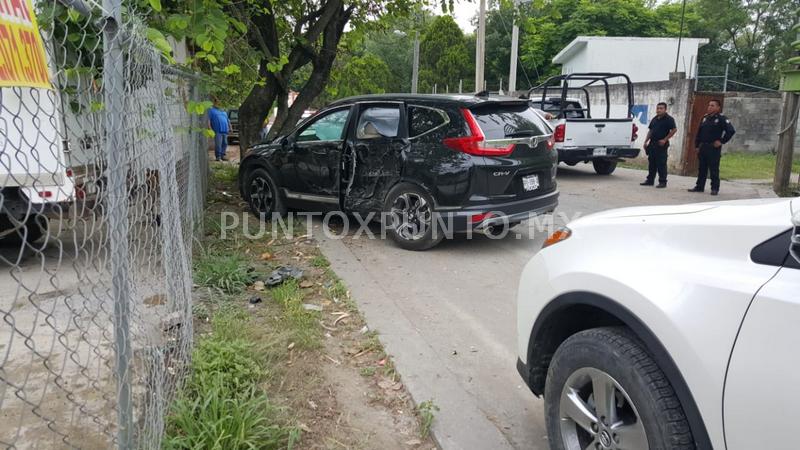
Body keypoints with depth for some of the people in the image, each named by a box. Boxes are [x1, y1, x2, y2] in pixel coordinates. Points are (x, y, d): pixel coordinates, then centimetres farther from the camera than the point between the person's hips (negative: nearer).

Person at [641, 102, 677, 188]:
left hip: (661, 144, -7)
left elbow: (674, 130, -13)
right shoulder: (655, 119, 15)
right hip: (652, 144, 7)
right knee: (651, 163, 11)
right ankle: (650, 180, 18)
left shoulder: (669, 119, -6)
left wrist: (665, 140, -16)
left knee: (661, 164, -6)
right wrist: (646, 141, 11)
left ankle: (663, 182, -1)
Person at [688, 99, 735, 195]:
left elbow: (731, 131, -15)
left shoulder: (722, 119, -7)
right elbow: (699, 132, 17)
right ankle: (699, 186, 18)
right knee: (702, 168, 11)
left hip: (714, 148, -6)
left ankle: (715, 188, 4)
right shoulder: (705, 118, 13)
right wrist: (697, 145, 11)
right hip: (703, 147, 6)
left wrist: (721, 141, -14)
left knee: (714, 169, -3)